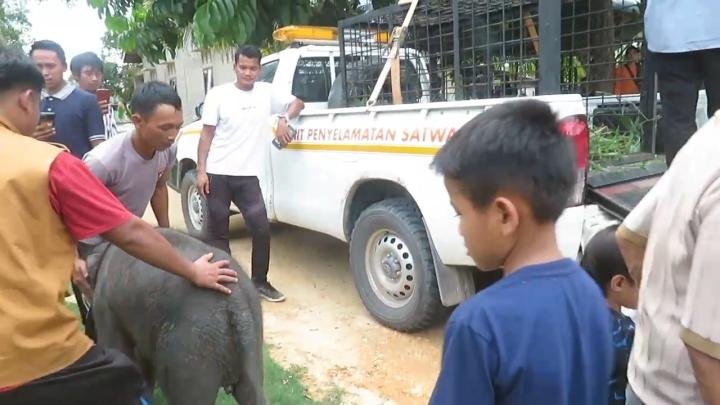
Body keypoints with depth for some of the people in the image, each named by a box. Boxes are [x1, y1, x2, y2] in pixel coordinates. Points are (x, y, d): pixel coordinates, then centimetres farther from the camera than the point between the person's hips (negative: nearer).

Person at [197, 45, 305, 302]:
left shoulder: (267, 92, 5)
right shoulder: (218, 94, -2)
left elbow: (298, 103, 16)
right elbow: (207, 134, -1)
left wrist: (284, 119, -5)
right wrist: (201, 171, -7)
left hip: (247, 176, 2)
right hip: (217, 174, -1)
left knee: (262, 229, -2)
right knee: (218, 232, 7)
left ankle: (260, 282, 16)